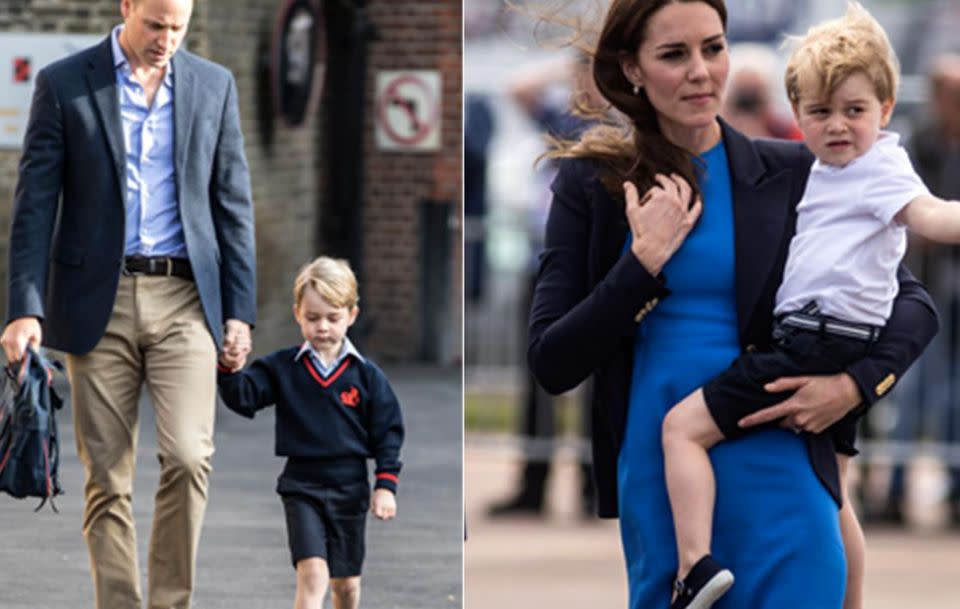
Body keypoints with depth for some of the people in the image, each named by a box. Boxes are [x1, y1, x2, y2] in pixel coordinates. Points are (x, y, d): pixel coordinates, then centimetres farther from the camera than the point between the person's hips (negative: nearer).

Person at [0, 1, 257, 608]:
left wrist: (240, 309, 4)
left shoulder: (214, 85, 8)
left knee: (188, 458, -13)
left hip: (185, 301, 1)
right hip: (98, 301, -1)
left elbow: (233, 203, 10)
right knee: (107, 478, 0)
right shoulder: (63, 84, 1)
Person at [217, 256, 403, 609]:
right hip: (302, 487, -2)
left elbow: (388, 432, 3)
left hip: (350, 488, 2)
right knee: (312, 573, -17)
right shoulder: (282, 368, -2)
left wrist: (386, 485, -3)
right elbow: (243, 397, -12)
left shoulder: (366, 375, -1)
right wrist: (230, 371, -32)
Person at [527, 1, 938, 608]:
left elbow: (914, 305, 6)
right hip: (654, 481, 1)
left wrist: (858, 382, -13)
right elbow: (551, 364, -2)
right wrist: (645, 260, -11)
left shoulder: (791, 174, 2)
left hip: (776, 472, -1)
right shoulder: (592, 183, 3)